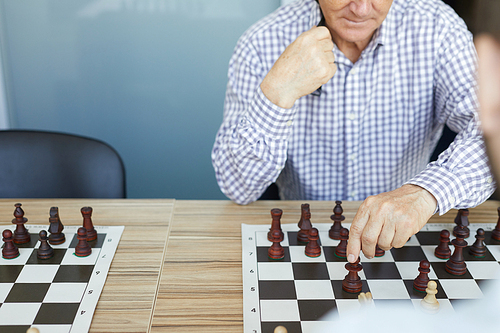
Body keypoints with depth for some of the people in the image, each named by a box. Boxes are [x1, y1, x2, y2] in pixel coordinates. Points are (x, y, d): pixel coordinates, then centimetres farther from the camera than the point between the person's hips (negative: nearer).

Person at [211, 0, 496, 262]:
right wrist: (279, 91, -30)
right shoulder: (262, 45, -13)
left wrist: (425, 192, -43)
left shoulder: (437, 29, -10)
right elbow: (239, 188, -15)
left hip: (401, 245, 2)